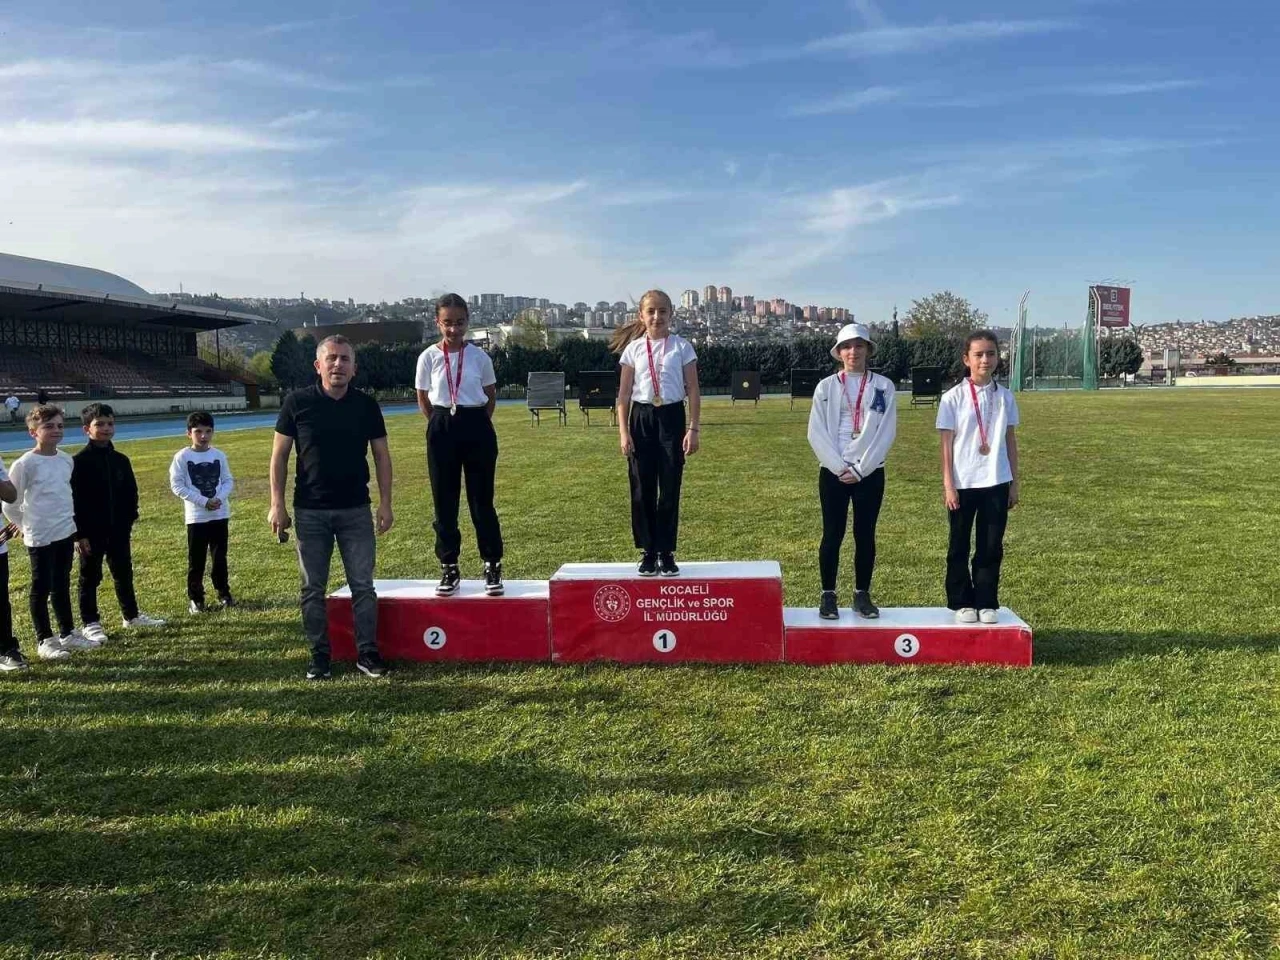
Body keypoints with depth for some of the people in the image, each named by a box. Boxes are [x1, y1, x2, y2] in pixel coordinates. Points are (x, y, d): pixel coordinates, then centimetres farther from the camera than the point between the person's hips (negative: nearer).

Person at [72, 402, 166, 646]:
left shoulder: (121, 460, 5)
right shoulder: (79, 462, -12)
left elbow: (130, 494, 11)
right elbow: (73, 500, -12)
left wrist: (129, 523, 6)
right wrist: (79, 534, -14)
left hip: (118, 530, 5)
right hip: (91, 532, -5)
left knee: (124, 573, 15)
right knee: (90, 578, 7)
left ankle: (132, 615, 29)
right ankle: (90, 623, 17)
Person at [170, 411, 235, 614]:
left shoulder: (219, 455, 3)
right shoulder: (182, 457, -6)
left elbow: (228, 481, 6)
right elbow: (177, 486, -9)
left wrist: (219, 498, -14)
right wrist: (203, 501, -16)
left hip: (220, 514, 3)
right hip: (196, 517, -3)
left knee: (220, 557, 11)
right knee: (196, 560, 4)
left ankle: (224, 593, 22)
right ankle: (195, 597, 14)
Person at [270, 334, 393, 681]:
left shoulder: (366, 405, 2)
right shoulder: (297, 402, -3)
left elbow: (381, 456, 6)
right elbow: (279, 455, 1)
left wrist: (385, 503, 0)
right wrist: (277, 505, -5)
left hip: (356, 510, 1)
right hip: (310, 511, 0)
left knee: (363, 585, 3)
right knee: (313, 589, 7)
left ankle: (368, 653, 13)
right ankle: (319, 656, 18)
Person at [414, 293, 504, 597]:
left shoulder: (479, 357, -1)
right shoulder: (428, 357, -1)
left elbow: (491, 395, 11)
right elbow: (423, 400, 9)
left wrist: (476, 423, 8)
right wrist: (443, 424, 7)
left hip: (477, 428, -1)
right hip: (442, 430, 1)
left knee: (481, 500, 3)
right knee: (444, 501, 6)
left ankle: (492, 566, 12)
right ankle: (449, 568, 16)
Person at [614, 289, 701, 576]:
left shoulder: (682, 347, 1)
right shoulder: (633, 349, 4)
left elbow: (693, 391, 1)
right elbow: (623, 395, 5)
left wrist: (693, 428, -5)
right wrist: (623, 432, -2)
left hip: (671, 417, -1)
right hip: (641, 419, 1)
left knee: (670, 489, 2)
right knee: (642, 490, 4)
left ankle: (666, 553, 12)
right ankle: (647, 552, 15)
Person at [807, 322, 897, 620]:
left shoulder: (884, 386, 3)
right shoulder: (826, 387, 4)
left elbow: (887, 432, -3)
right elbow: (816, 433, -2)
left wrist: (860, 469, -10)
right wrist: (839, 467, -11)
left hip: (870, 472, 0)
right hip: (833, 472, 0)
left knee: (865, 535, 6)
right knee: (832, 535, 3)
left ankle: (862, 595, 17)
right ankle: (828, 595, 11)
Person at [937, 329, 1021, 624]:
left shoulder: (1005, 397, 5)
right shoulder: (953, 398, -4)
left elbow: (1010, 441, 10)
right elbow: (947, 444, -4)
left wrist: (1014, 483, 8)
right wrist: (948, 485, -7)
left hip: (996, 483, 2)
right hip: (963, 484, -2)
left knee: (991, 547, 7)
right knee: (959, 547, 7)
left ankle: (987, 604, 17)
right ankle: (962, 603, 19)